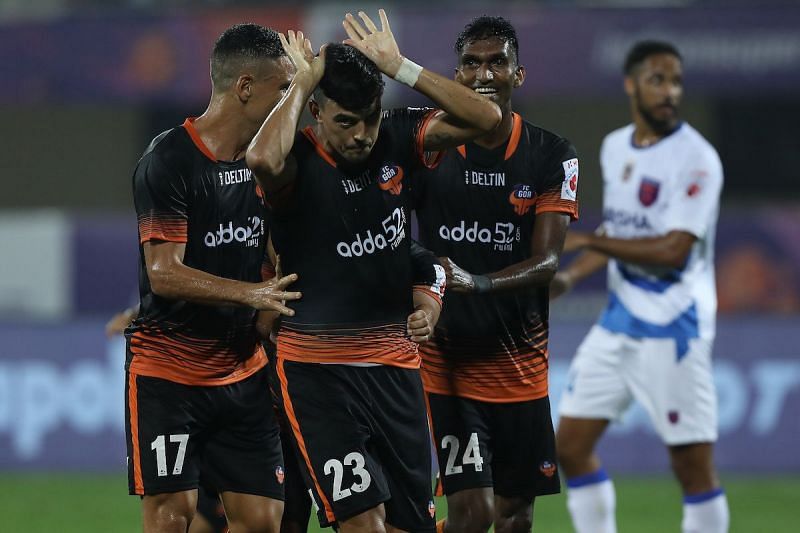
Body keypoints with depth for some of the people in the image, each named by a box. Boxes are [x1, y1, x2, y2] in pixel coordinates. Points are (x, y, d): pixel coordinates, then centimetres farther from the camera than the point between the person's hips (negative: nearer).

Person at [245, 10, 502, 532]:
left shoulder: (397, 139, 1)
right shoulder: (298, 162, -14)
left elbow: (484, 118, -6)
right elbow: (263, 159, -39)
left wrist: (399, 66, -11)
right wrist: (301, 86, -23)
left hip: (396, 360, 6)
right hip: (317, 367, -5)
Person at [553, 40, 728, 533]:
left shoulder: (697, 159, -14)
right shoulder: (615, 147, 10)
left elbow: (674, 250, -21)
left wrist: (589, 241, -19)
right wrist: (570, 276, 8)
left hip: (673, 327, -7)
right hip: (619, 319, 7)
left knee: (693, 464, -7)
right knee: (572, 445, 6)